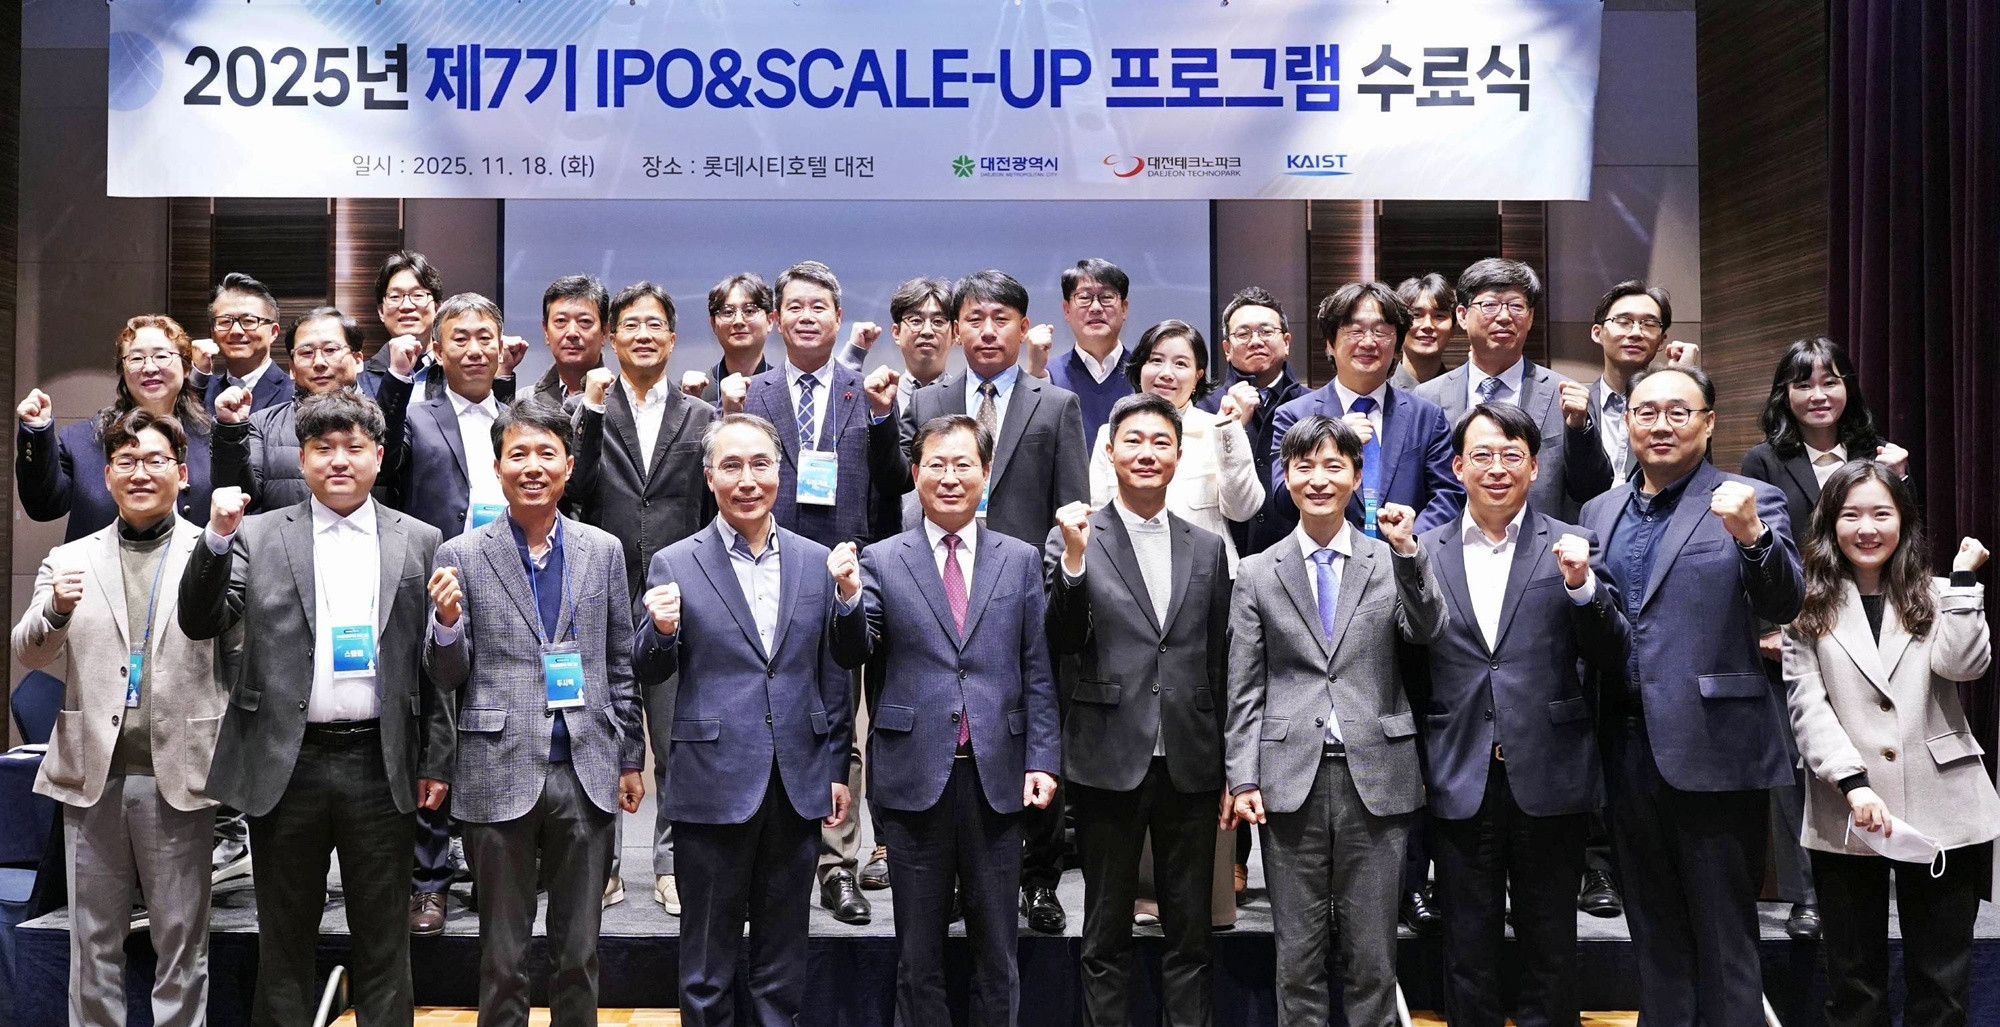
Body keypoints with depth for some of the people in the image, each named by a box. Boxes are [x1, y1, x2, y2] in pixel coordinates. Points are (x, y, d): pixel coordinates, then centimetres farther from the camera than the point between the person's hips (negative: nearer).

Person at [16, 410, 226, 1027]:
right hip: (92, 775, 3)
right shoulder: (69, 561, 10)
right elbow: (29, 654, 2)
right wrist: (56, 609, -16)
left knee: (182, 942, 7)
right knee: (93, 942, 12)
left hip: (177, 775, -3)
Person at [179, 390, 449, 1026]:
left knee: (383, 945, 8)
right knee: (284, 943, 11)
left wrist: (436, 761, 3)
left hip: (381, 765, 0)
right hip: (287, 765, 0)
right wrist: (218, 539, -17)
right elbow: (199, 623, -3)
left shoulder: (418, 542, 6)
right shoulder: (258, 537, 6)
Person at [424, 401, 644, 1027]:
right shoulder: (461, 556, -1)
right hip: (500, 776, -2)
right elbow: (447, 677, 0)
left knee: (578, 953, 12)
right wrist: (448, 623, -20)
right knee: (502, 957, 10)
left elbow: (620, 667, 10)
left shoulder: (604, 552, 5)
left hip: (588, 775, 2)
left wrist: (631, 759, 9)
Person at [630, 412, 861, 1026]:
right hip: (715, 787, -2)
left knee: (783, 960, 14)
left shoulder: (817, 562, 5)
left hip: (798, 788, 2)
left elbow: (833, 677, 9)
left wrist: (837, 771, 8)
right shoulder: (674, 565, -2)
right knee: (708, 962, 9)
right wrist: (660, 630, -20)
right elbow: (649, 675, 1)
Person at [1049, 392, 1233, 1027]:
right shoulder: (1074, 538, 0)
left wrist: (1229, 770, 10)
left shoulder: (1208, 548, 9)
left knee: (1190, 937, 10)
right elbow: (1064, 643, -8)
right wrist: (1073, 559, -21)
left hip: (1190, 764, 3)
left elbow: (1220, 664, 11)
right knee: (1107, 938, 9)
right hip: (1109, 760, -2)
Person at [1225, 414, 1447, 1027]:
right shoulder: (1257, 574, 7)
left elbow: (1427, 633, -10)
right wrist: (1243, 778, -1)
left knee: (1372, 951, 7)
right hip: (1291, 777, 0)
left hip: (1375, 777, 0)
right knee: (1298, 952, 8)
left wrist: (1408, 553, -19)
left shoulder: (1393, 561, 6)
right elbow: (1244, 689, 5)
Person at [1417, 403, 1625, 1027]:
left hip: (1548, 779, -1)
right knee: (1468, 949, 10)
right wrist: (1411, 763, -1)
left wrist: (1582, 586, -18)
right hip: (1459, 783, 1)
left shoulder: (1570, 547, 2)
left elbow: (1610, 655, -3)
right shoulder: (1425, 552, 5)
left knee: (1549, 947, 10)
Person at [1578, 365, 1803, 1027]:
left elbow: (1783, 607, -15)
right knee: (1653, 935, 16)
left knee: (1724, 938, 3)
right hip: (1626, 745, 5)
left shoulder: (1749, 504, -1)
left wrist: (1751, 536, -32)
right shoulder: (1599, 512, 13)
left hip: (1711, 749, -5)